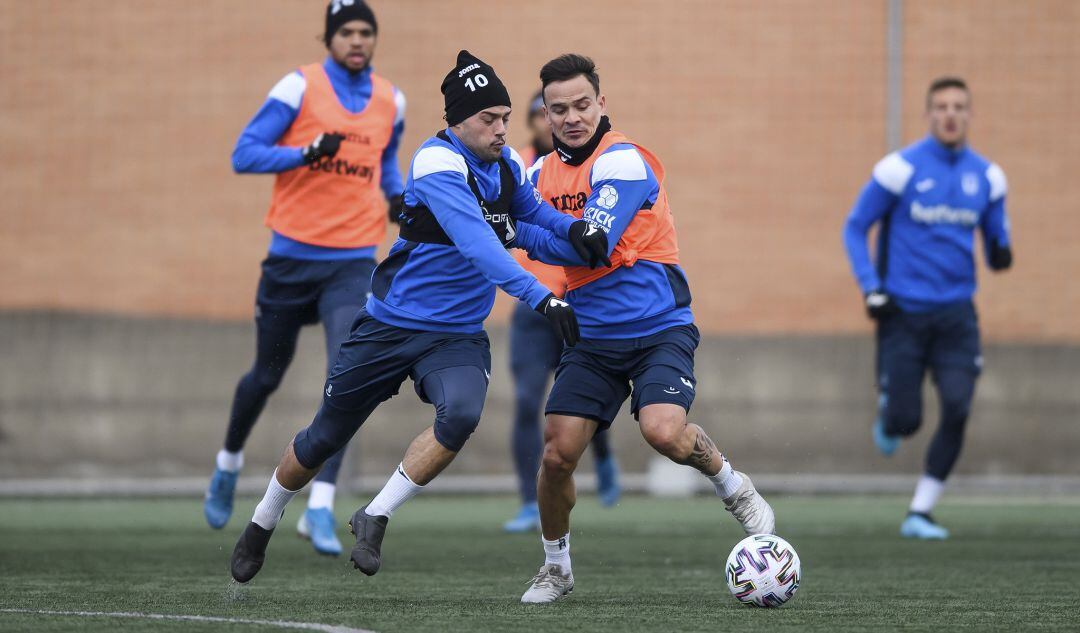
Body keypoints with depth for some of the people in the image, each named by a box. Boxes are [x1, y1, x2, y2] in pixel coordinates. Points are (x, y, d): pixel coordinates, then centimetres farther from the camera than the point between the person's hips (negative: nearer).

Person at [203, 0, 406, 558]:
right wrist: (308, 152, -24)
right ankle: (229, 464, 41)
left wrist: (397, 194, 5)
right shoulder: (301, 87, -7)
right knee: (266, 376, 12)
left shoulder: (390, 102, 7)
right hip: (293, 255, -2)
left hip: (354, 261, 2)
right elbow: (245, 154, -10)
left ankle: (320, 508, -14)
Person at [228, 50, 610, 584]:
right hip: (391, 325, -4)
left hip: (457, 336, 4)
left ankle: (374, 519, -13)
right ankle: (261, 527, 36)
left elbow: (532, 209, 20)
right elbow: (477, 243, -35)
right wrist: (540, 297, -44)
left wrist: (574, 229, -4)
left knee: (461, 415, -28)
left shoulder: (506, 164, 0)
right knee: (323, 439, 9)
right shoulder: (438, 164, -22)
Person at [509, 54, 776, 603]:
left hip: (658, 328, -5)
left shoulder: (623, 161, -14)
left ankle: (736, 490, 3)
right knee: (557, 454, -6)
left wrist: (515, 232, -16)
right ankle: (555, 568, 17)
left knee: (663, 431, -28)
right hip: (591, 335, 5)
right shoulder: (544, 171, 8)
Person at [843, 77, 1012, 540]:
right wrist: (871, 289, -9)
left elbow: (995, 236, 16)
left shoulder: (986, 177, 5)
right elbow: (855, 228, 1)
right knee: (905, 419, -6)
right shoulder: (901, 168, -6)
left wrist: (1000, 254, -9)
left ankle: (919, 514, 0)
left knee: (957, 410, -13)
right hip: (904, 312, -3)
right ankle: (888, 420, 34)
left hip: (956, 315, 3)